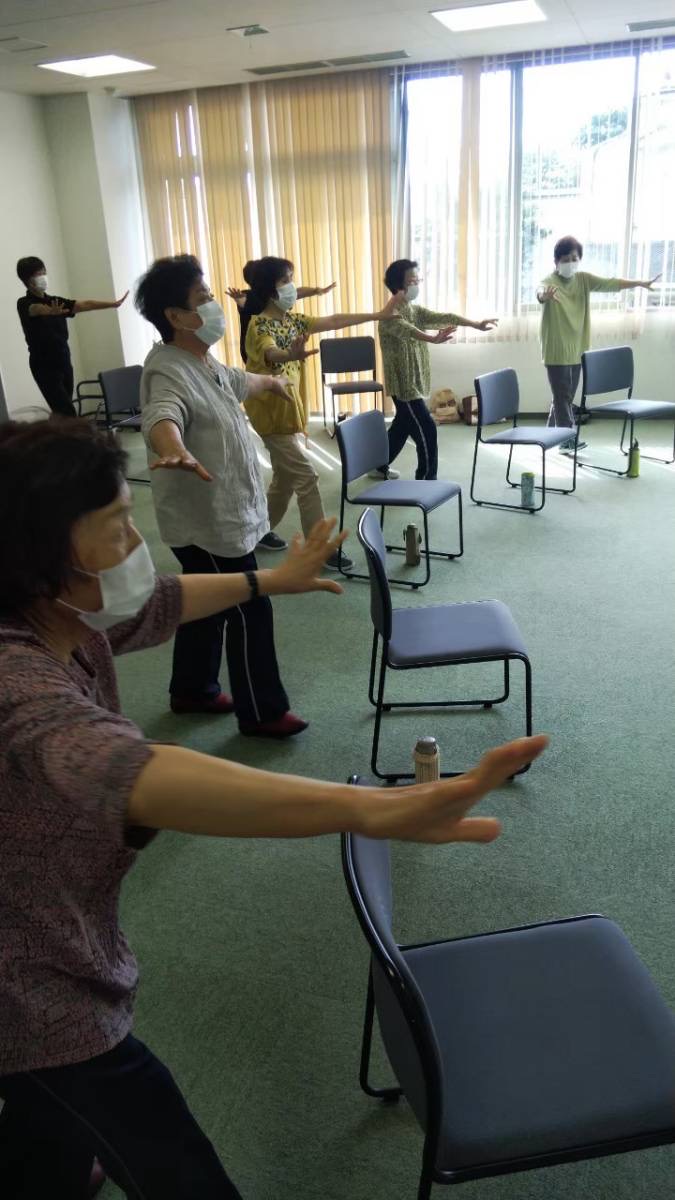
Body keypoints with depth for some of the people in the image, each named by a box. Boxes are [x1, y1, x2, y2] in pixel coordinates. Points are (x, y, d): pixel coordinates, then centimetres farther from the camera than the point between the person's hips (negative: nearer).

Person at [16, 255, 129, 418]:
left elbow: (84, 305, 6)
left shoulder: (55, 301, 14)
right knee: (67, 414, -15)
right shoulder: (24, 304, -5)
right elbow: (37, 309, -28)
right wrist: (51, 311, -51)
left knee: (61, 412, 5)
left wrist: (114, 303, -4)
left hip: (64, 362, 6)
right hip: (44, 366, -6)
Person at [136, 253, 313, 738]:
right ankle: (263, 712, 15)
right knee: (250, 612, 0)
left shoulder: (204, 362, 9)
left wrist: (271, 381, 53)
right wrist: (177, 453, -69)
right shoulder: (170, 372, -24)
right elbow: (162, 419, -47)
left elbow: (238, 381, 33)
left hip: (221, 513, 10)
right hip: (208, 521, -10)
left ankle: (193, 690, 37)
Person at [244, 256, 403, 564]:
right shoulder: (259, 325, -18)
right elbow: (270, 353, -40)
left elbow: (333, 321, 10)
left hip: (288, 408, 9)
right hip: (271, 412, -9)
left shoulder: (292, 320, 8)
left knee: (285, 477, 17)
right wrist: (292, 354, -64)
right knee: (305, 477, -10)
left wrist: (378, 315, 10)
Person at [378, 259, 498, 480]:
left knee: (401, 428, 20)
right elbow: (407, 331, -38)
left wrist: (475, 324, -7)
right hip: (404, 385, -9)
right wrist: (434, 339, -55)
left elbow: (443, 317, 3)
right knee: (427, 431, -9)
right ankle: (426, 482, -1)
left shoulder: (415, 310, 9)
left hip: (416, 383, 9)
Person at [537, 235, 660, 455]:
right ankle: (568, 439, 0)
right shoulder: (549, 282, -13)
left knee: (566, 396, 12)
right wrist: (545, 294, -60)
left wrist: (640, 283, -7)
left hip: (576, 349, 6)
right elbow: (540, 292, -35)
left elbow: (610, 284, 2)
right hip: (556, 351, -6)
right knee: (562, 395, -5)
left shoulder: (583, 279, 6)